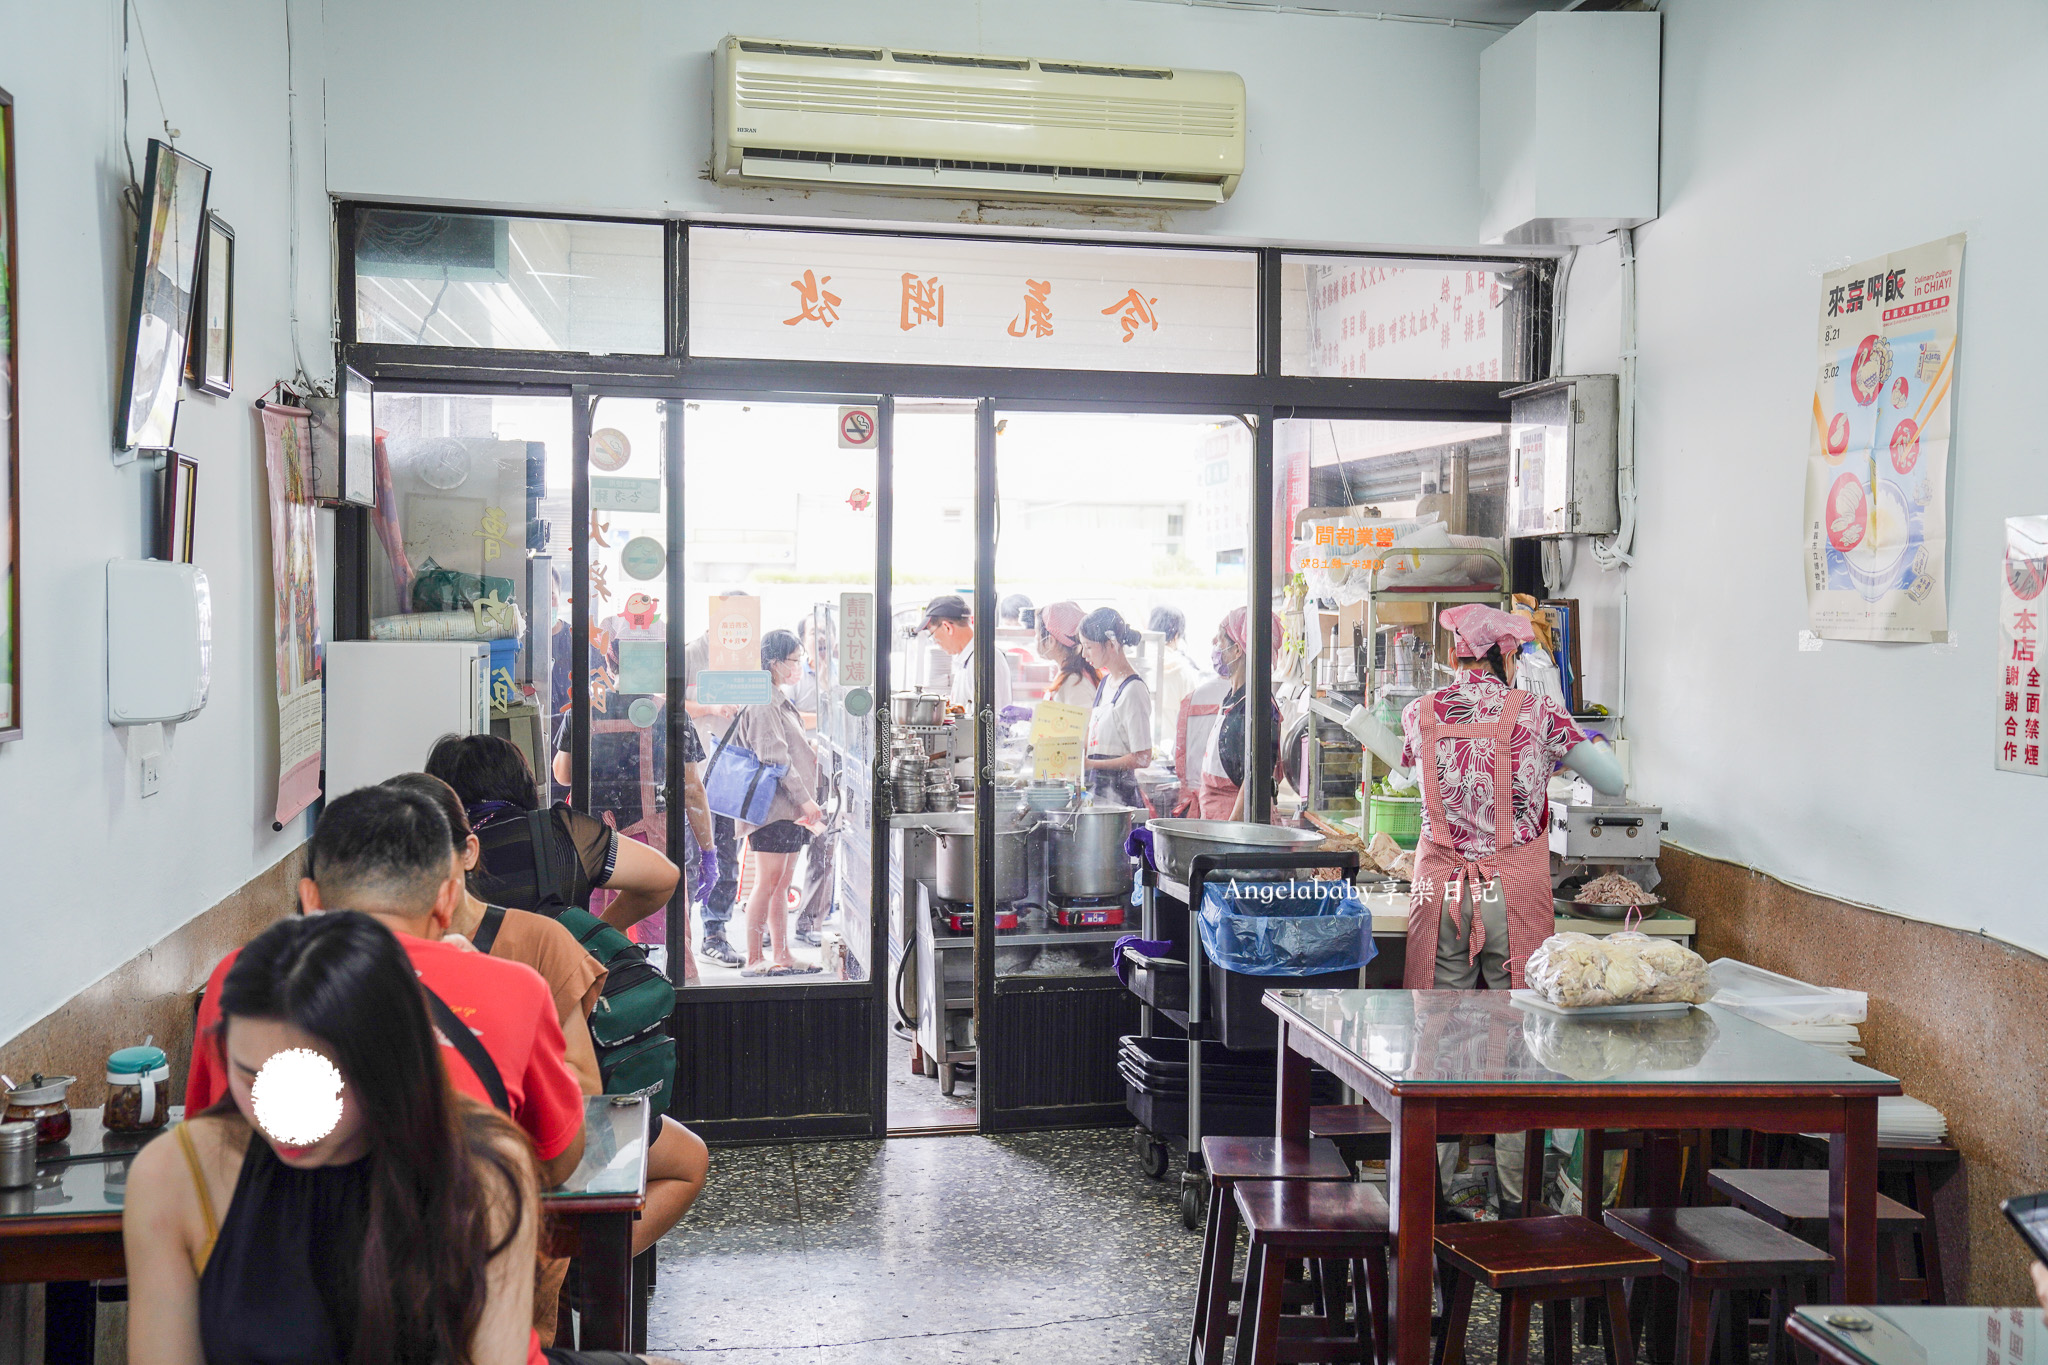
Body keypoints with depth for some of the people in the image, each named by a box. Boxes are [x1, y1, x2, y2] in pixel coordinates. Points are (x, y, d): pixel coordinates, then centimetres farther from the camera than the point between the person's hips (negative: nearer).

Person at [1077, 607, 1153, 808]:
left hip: (1118, 793, -8)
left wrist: (1090, 764, -17)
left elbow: (1142, 758, -16)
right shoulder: (1106, 681, 15)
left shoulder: (1133, 690, -13)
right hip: (1097, 787, 8)